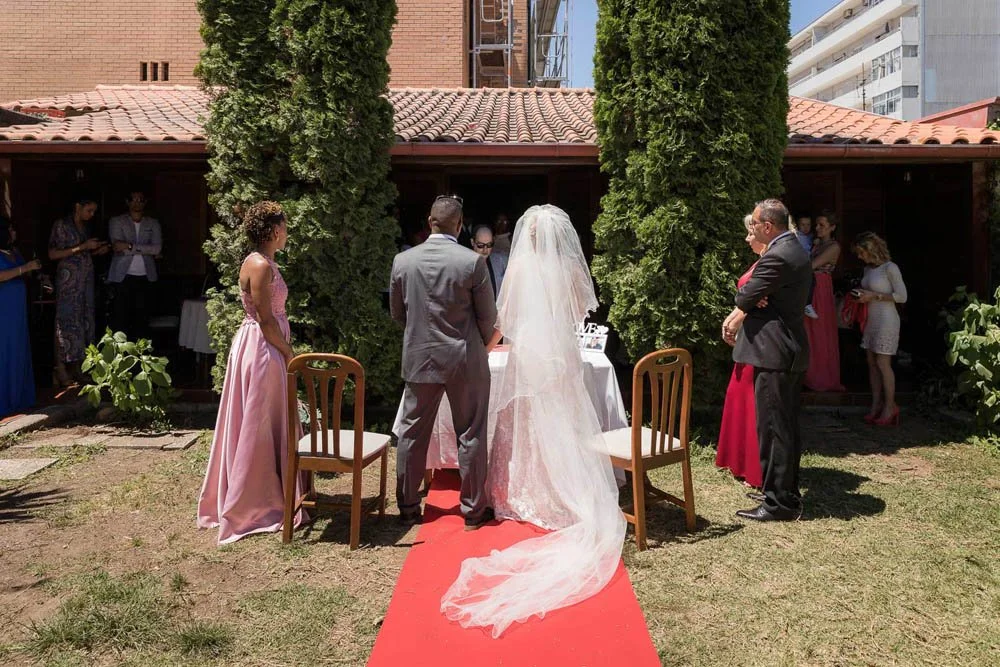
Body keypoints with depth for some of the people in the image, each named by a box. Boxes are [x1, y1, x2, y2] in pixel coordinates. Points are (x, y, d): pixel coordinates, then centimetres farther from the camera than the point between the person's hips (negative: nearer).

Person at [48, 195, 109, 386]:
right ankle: (61, 372, -4)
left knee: (84, 321, 5)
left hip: (86, 280, 7)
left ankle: (76, 368, 11)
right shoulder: (61, 225, -5)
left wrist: (97, 251, 4)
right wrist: (83, 247, -16)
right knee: (67, 322, -7)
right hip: (68, 279, -7)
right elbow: (53, 254, -11)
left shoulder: (85, 227, 15)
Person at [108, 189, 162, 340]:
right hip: (122, 276, -2)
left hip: (144, 277, 2)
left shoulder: (153, 223, 12)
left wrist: (130, 246, -12)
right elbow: (117, 247, -7)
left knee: (141, 316, 2)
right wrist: (146, 250, -10)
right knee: (120, 317, -5)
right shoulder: (117, 221, 6)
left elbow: (157, 248, -3)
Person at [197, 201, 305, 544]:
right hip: (262, 349, -10)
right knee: (257, 426, 0)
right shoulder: (261, 266, -18)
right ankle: (251, 505, 12)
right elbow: (265, 319, -20)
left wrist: (286, 348, 13)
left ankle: (254, 496, 31)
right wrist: (289, 352, -11)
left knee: (263, 425, 18)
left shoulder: (262, 263, 12)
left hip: (263, 347, 10)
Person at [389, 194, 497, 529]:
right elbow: (488, 316, -5)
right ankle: (473, 510, 18)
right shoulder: (473, 261, -12)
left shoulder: (403, 260, -4)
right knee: (470, 436, 8)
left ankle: (408, 507, 23)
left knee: (413, 434, 13)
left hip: (419, 359, 3)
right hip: (465, 361, -2)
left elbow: (397, 312, 7)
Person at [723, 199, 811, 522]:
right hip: (791, 350, 11)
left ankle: (779, 502, 3)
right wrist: (740, 315, -7)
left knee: (773, 428, -4)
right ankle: (787, 492, 28)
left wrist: (735, 317, 11)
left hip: (775, 354, -11)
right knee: (786, 427, 17)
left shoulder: (777, 257, -19)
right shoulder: (794, 250, 15)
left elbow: (746, 296, -9)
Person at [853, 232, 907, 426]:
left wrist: (874, 296, -17)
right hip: (871, 320, 8)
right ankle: (876, 406, 11)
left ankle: (890, 407, 3)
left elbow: (902, 296, -14)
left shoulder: (890, 268, -11)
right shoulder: (868, 269, 12)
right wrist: (862, 296, 3)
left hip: (886, 320, -8)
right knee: (872, 363, 6)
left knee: (883, 363, -6)